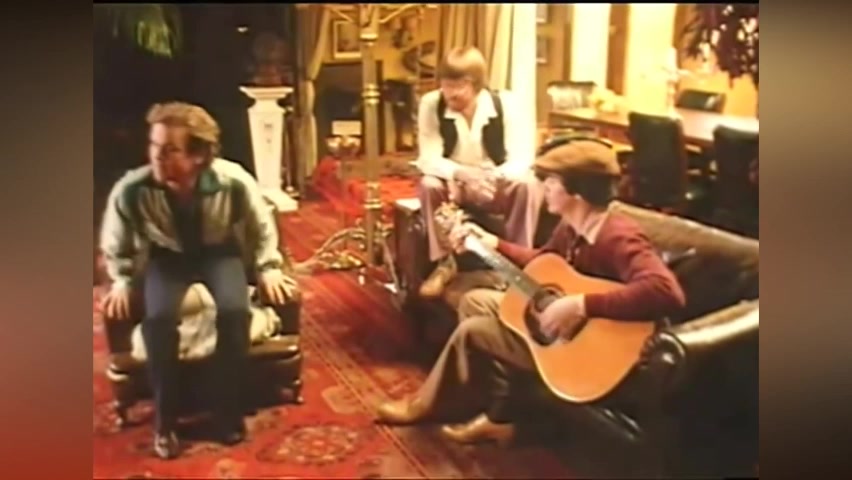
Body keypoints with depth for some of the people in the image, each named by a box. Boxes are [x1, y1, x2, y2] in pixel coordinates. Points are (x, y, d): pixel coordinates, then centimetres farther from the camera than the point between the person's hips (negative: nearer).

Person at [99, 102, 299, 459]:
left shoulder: (233, 182, -27)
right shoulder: (131, 190, -27)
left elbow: (262, 229, -4)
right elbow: (115, 245, -3)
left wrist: (269, 268, -6)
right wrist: (122, 281, -8)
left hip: (219, 253, 0)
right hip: (167, 257, 0)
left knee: (235, 311, -29)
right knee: (158, 318, -28)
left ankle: (229, 409, -7)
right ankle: (165, 420, -8)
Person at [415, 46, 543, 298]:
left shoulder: (505, 103, -16)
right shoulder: (431, 104, -15)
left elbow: (521, 158, -21)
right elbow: (428, 159, -20)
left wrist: (493, 178, -43)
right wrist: (462, 173, -40)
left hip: (496, 186, 0)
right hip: (453, 186, 1)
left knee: (528, 184, -31)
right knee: (428, 185, -32)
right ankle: (444, 262, -15)